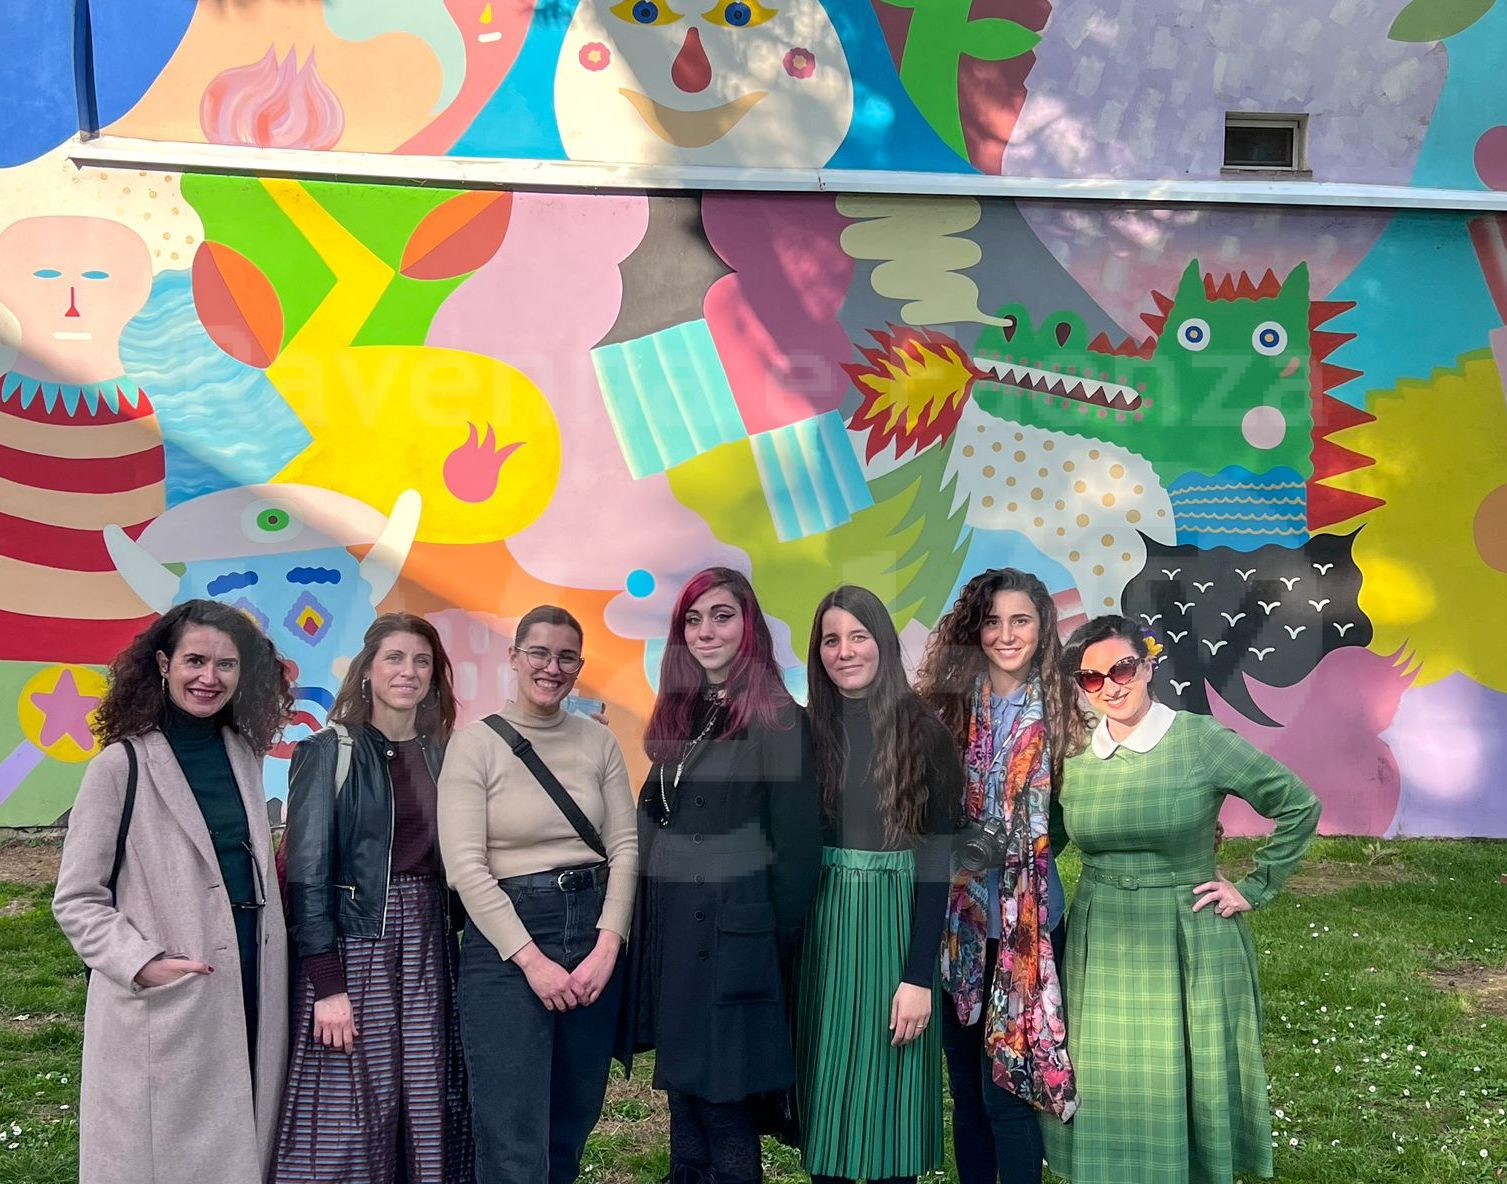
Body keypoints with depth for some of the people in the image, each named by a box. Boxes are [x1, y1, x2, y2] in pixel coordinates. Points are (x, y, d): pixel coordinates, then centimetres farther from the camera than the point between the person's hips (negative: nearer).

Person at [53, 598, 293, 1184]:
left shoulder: (244, 755, 8)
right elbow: (76, 899, -7)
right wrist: (142, 963, -19)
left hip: (253, 990, 5)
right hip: (163, 1009, -5)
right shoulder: (122, 765, -8)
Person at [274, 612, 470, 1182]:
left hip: (427, 947, 5)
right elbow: (307, 873, -9)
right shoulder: (328, 752, -4)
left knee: (427, 1108, 6)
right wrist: (327, 984, -15)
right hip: (352, 943, -5)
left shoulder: (442, 755, 10)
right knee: (352, 1113, -4)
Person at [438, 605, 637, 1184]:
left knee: (573, 1123, 13)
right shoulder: (475, 743, -5)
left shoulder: (599, 742, 7)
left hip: (594, 933, 4)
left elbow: (624, 848, 4)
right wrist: (532, 959, -15)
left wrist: (607, 946, -9)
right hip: (506, 942, -4)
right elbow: (466, 867, -11)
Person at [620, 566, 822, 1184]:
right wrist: (651, 922, 8)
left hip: (733, 935, -7)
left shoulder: (775, 719, -10)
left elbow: (797, 844, -11)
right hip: (668, 926, 7)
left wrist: (780, 945, -11)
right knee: (682, 1089, 16)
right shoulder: (677, 715, 11)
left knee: (725, 1106, 0)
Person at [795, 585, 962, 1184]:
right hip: (820, 925, 3)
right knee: (823, 1089, 10)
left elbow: (935, 857, -8)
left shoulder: (922, 733, -6)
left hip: (893, 924, -3)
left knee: (886, 1097, 3)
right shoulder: (807, 730, 4)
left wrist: (920, 976, -13)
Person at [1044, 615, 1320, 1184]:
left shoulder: (1202, 740, -10)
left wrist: (1255, 888, -4)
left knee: (1188, 1084, 8)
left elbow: (1300, 806, -4)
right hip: (1102, 945, 3)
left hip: (1190, 941, -3)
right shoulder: (1073, 757, 0)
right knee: (1109, 1091, 9)